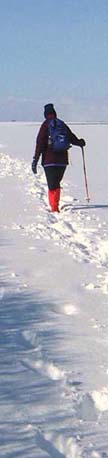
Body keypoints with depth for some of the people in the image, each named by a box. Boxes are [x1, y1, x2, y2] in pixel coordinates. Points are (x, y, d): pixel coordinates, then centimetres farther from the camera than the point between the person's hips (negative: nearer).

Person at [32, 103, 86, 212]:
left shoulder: (45, 125, -4)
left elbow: (40, 143, -10)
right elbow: (72, 138, 15)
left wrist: (35, 159, -11)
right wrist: (81, 142, 36)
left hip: (49, 160, -4)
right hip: (62, 160, 4)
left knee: (52, 185, -3)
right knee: (57, 184, 18)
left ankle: (54, 208, -11)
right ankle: (55, 206, 20)